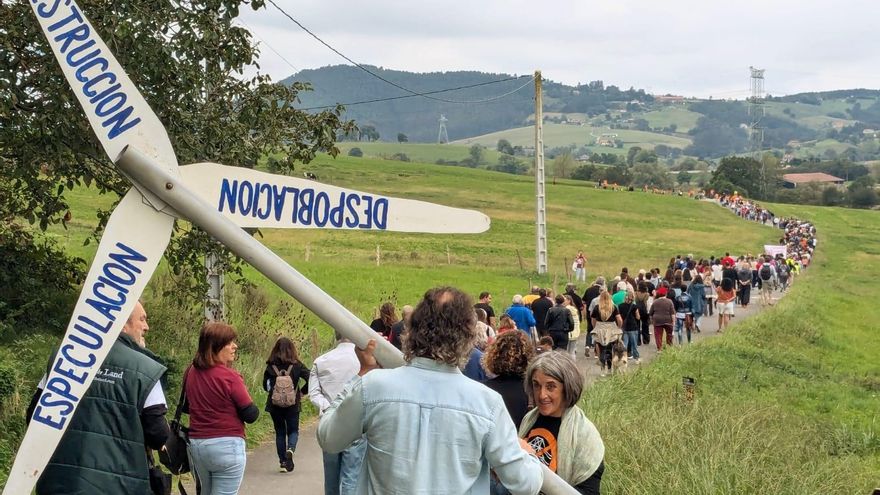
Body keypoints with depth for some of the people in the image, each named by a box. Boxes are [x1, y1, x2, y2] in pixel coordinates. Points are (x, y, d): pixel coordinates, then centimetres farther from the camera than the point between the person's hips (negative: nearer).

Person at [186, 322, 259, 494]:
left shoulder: (191, 373, 2)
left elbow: (186, 406, 18)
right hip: (226, 447, -7)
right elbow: (251, 414, -11)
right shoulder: (229, 376, -18)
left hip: (195, 445, 7)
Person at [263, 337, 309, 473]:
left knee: (280, 432, 13)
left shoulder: (270, 366, -2)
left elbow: (265, 386, 4)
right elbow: (310, 379, -11)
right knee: (293, 430, 13)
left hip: (274, 404, 1)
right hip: (292, 404, -1)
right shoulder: (297, 365, -4)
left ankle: (283, 462, 11)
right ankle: (290, 449, -18)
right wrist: (302, 391, 2)